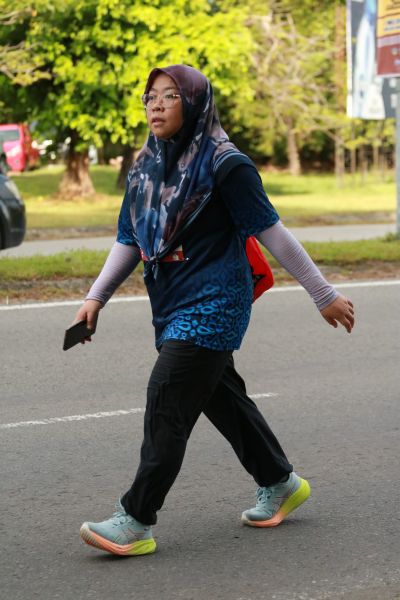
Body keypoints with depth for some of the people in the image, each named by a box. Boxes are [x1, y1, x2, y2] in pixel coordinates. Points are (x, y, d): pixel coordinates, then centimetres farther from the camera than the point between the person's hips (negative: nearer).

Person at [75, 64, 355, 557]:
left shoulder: (224, 165, -13)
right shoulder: (145, 168, 8)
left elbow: (272, 233, -11)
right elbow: (128, 242, 13)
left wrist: (324, 295, -6)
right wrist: (96, 297, 2)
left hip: (212, 306, -8)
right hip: (172, 307, 8)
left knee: (167, 404, -12)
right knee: (222, 398, 17)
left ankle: (136, 522, -8)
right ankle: (280, 484, 35)